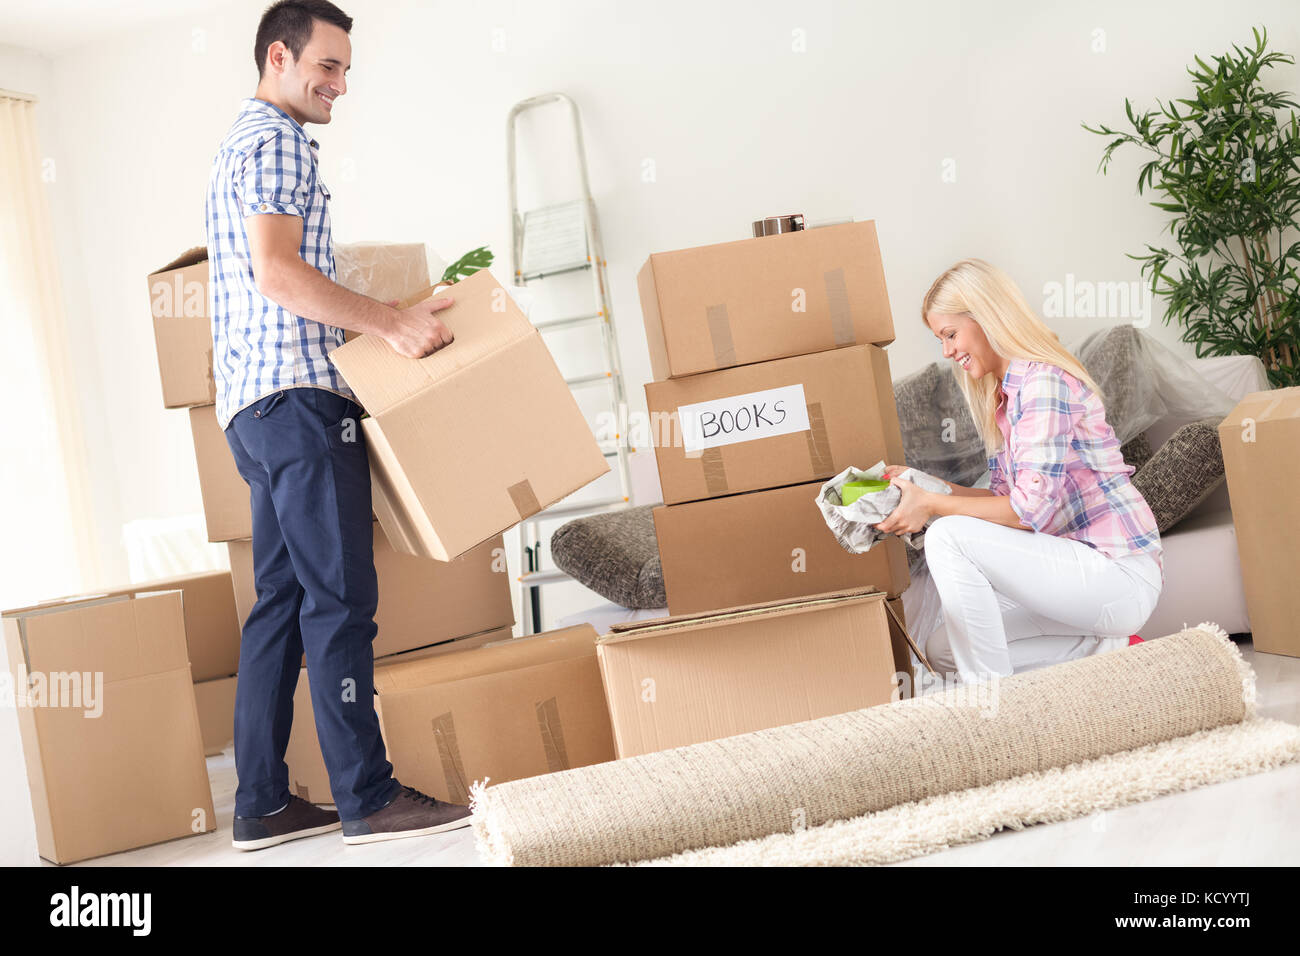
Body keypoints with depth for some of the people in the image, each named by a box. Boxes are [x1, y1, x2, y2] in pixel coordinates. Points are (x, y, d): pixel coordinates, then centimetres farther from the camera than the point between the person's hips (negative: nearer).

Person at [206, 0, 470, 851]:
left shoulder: (242, 144, 27)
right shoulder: (276, 141, -6)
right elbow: (279, 272, -18)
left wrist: (388, 324, 27)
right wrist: (390, 321, -20)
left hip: (256, 405, 10)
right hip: (299, 396, -10)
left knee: (282, 602, 8)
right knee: (341, 597, -9)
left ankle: (263, 805, 10)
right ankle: (369, 798, -5)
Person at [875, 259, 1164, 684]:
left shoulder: (1044, 380, -17)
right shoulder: (1001, 396, 14)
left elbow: (1031, 509, -22)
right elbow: (1004, 498, 13)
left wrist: (932, 505, -17)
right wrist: (924, 485, 5)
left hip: (1120, 574, -10)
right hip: (1080, 566, 10)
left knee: (948, 537, -24)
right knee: (941, 649, 9)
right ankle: (1104, 647, 8)